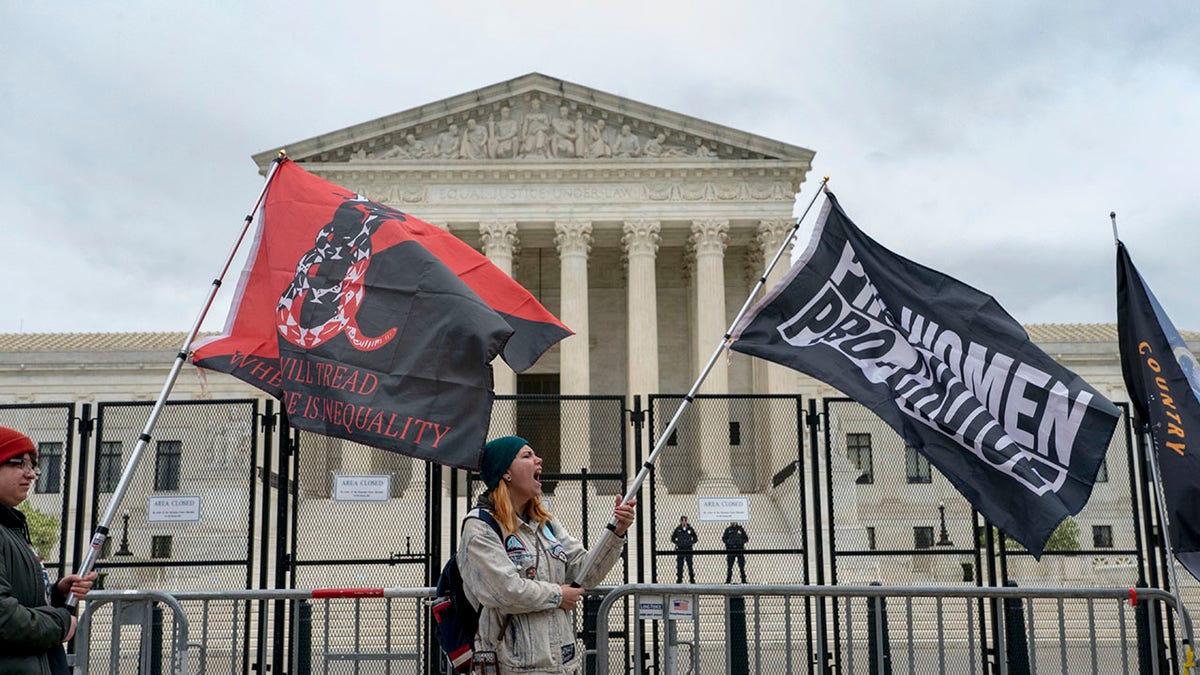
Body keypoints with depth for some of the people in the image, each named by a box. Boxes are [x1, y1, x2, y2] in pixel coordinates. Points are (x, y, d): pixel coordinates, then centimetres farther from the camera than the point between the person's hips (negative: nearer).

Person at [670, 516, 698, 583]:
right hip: (680, 550, 0)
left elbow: (695, 538, 12)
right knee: (679, 566, 1)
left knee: (690, 565, -1)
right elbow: (673, 539, 11)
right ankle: (679, 580, 7)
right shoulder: (677, 529, 3)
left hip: (689, 550, 0)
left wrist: (691, 543, -2)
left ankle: (692, 580, 5)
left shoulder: (690, 529, 3)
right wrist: (677, 543, -1)